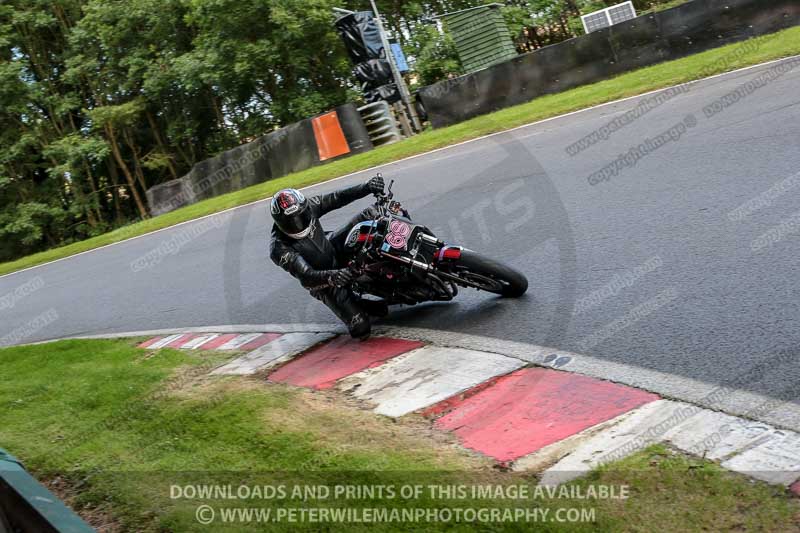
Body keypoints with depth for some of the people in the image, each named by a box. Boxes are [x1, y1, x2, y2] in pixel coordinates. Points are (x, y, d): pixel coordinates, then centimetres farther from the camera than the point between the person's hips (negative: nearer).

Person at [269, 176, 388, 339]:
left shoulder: (308, 206, -16)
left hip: (334, 248, 6)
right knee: (361, 328, -17)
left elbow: (337, 198, -11)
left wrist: (367, 187, -23)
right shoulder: (279, 248, -31)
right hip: (321, 282, -5)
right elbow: (305, 276, -37)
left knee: (370, 215, -7)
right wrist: (331, 277, -56)